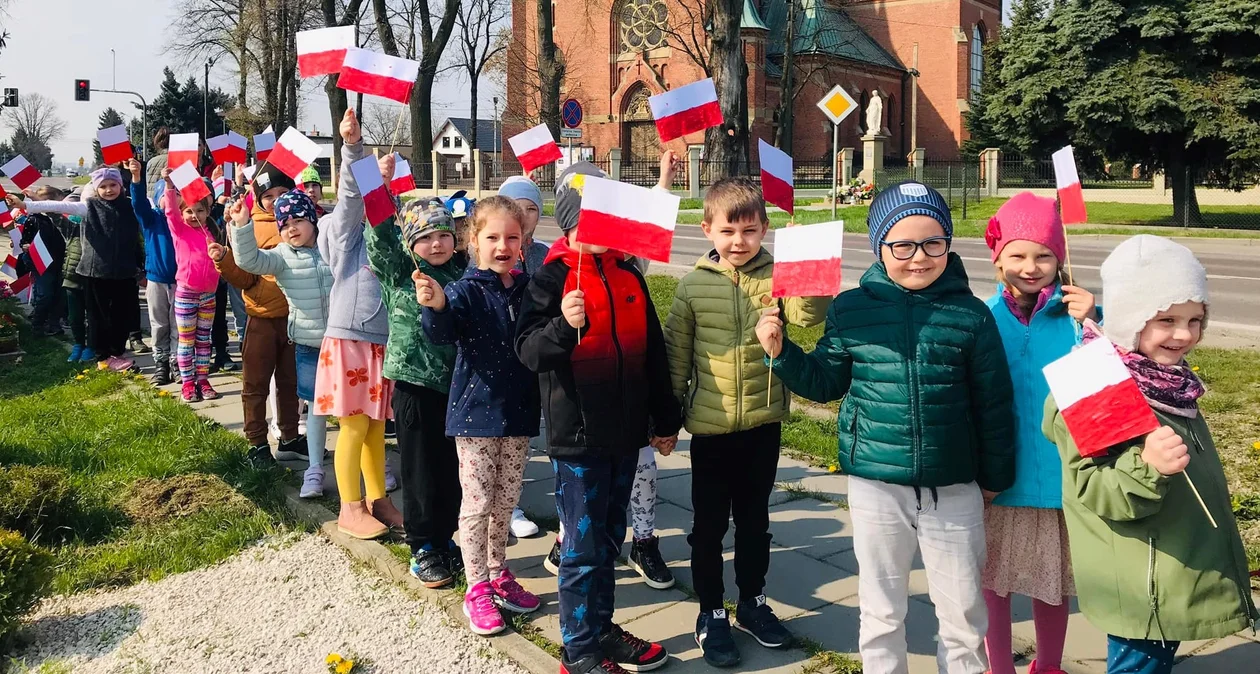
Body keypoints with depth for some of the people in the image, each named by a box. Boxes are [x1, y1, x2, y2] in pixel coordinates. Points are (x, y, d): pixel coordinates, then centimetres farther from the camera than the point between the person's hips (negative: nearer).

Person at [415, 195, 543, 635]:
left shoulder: (529, 290, 2)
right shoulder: (466, 291, -11)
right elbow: (441, 333, -29)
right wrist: (435, 307, -50)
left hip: (518, 412, 4)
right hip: (476, 411, -4)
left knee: (506, 499, 16)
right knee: (477, 501, 3)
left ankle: (497, 573, 33)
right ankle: (477, 589, 15)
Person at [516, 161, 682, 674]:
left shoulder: (630, 276, 8)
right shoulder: (553, 278, -8)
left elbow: (653, 352, 14)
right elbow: (527, 350, -16)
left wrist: (665, 420, 16)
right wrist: (564, 324, -35)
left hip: (625, 434, 6)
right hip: (577, 436, -5)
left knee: (610, 540, 17)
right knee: (584, 547, 2)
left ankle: (601, 628, 33)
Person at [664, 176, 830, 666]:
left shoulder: (776, 277, -4)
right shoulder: (694, 287, -5)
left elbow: (809, 313, -23)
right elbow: (675, 354, 1)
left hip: (763, 423, 1)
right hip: (710, 427, -1)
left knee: (754, 519, 17)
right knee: (709, 524, 10)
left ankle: (752, 603, 36)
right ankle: (711, 615, 26)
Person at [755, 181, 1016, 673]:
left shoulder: (971, 315, -5)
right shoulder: (852, 310, -3)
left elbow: (994, 405, 1)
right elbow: (825, 382, 7)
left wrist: (995, 478, 6)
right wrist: (782, 353, -9)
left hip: (954, 489, 0)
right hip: (875, 486, 0)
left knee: (963, 614, 14)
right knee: (881, 613, 15)